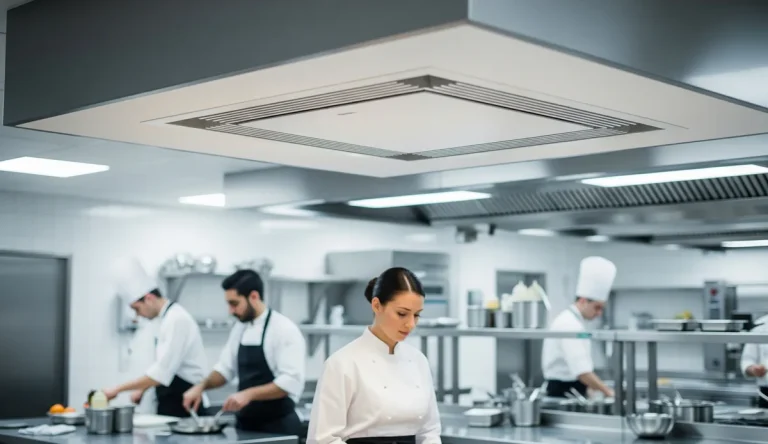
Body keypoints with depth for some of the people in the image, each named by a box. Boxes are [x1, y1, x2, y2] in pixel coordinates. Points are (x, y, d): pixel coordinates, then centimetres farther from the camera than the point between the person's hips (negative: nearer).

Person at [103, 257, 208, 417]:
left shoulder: (176, 320, -19)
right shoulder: (168, 318, 13)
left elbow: (162, 372, -23)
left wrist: (118, 389, -18)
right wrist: (142, 389, 11)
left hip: (184, 404, -9)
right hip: (172, 402, 9)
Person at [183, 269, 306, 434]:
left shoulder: (284, 329, -15)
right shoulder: (240, 329, 8)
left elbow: (291, 382, -22)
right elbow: (226, 368, 16)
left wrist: (249, 394, -28)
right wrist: (202, 386, -1)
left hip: (278, 427, -7)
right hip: (246, 424, 7)